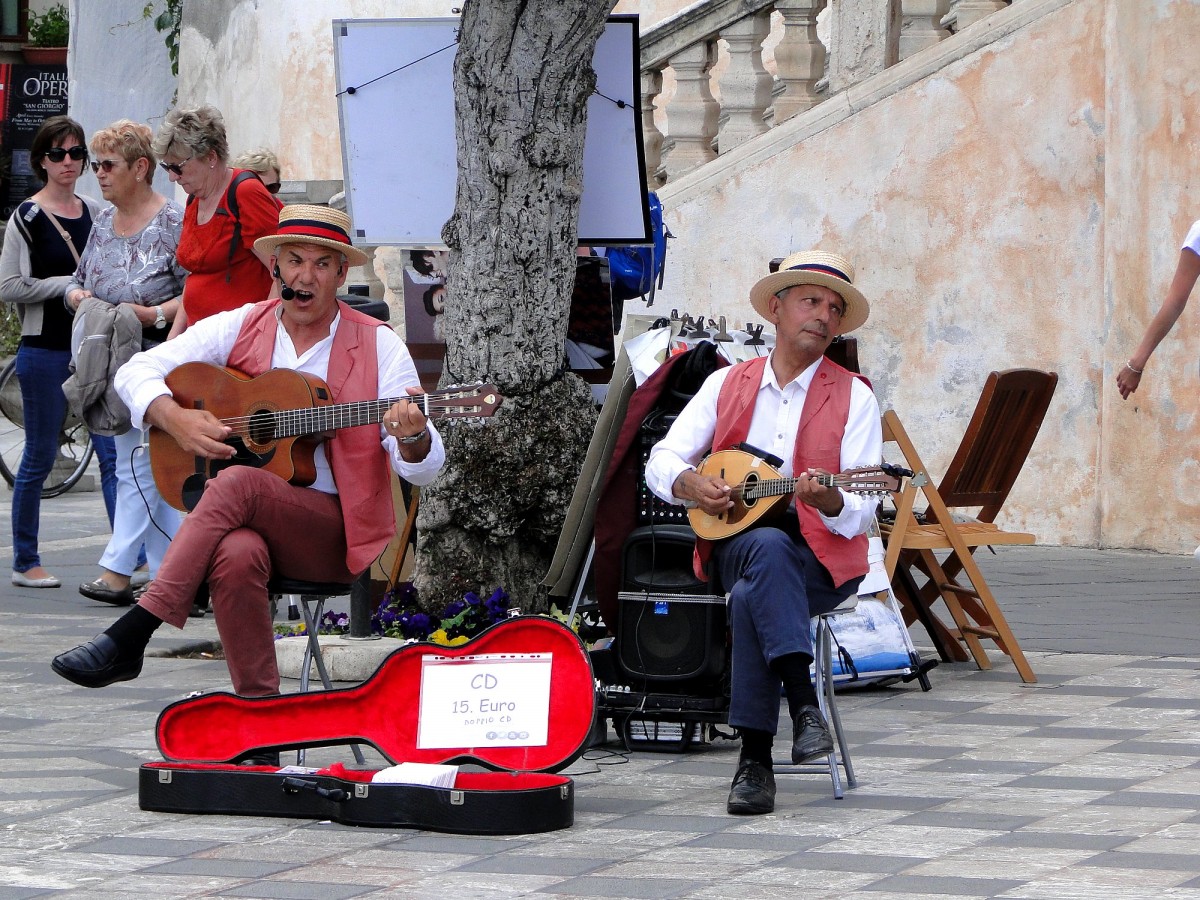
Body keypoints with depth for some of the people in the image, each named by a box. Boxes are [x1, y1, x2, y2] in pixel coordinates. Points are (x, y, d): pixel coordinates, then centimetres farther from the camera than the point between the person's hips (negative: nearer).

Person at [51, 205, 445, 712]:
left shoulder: (378, 346, 2)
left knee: (237, 483, -31)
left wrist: (411, 438, -25)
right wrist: (175, 419, -13)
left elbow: (424, 470, -1)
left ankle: (129, 637, -32)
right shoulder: (239, 329, 9)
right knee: (237, 555, -35)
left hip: (336, 536, -2)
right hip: (241, 521, 2)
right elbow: (137, 371, 7)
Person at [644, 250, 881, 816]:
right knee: (768, 546, -36)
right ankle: (803, 703, -41)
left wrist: (828, 502, -29)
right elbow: (661, 460, 10)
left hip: (823, 559, -2)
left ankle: (755, 758, -31)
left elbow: (861, 510, -7)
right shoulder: (727, 385, 13)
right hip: (735, 547, 2)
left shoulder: (852, 397, 4)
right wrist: (690, 484, -12)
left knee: (751, 596, -35)